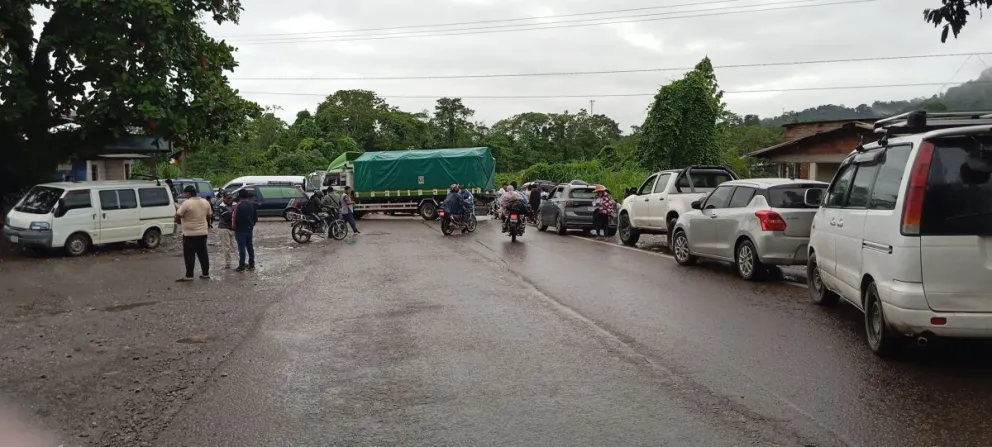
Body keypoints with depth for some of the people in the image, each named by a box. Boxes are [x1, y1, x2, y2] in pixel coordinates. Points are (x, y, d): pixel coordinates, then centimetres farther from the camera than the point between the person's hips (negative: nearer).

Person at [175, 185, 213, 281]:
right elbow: (209, 216, 15)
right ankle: (206, 274, 15)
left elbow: (177, 217, -12)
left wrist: (180, 222, 8)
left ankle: (189, 276, 1)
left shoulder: (187, 203, -15)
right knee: (203, 254, 11)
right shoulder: (205, 202, 5)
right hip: (202, 233, 6)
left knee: (189, 255, 0)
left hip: (190, 234, -6)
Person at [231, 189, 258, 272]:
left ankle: (242, 266, 0)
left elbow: (234, 218, -19)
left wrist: (233, 227, -3)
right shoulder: (251, 205, 7)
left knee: (241, 248, -3)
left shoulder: (239, 205, -17)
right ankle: (251, 264, 18)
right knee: (250, 247, 13)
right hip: (249, 229, 7)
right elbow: (256, 217, 13)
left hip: (240, 230, -7)